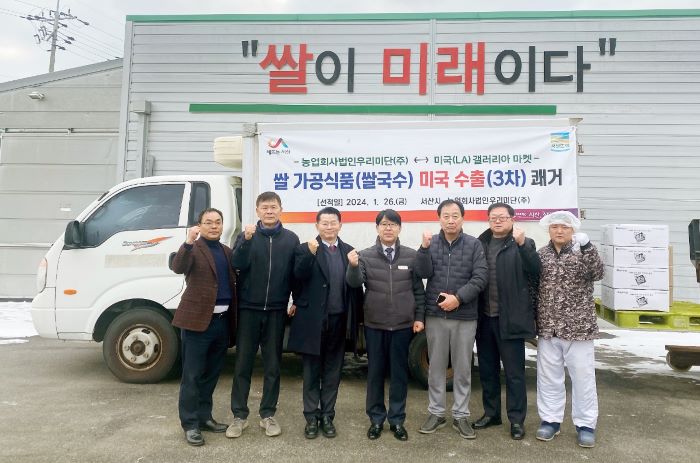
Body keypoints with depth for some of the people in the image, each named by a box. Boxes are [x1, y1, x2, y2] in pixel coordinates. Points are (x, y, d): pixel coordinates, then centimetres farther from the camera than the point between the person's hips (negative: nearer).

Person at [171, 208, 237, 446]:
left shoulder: (227, 251, 14)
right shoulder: (192, 248, -4)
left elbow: (232, 282, 13)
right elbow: (177, 268, -23)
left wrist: (232, 319, 5)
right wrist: (189, 242, -38)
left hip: (222, 320, 6)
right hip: (198, 319, -6)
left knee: (211, 374, 16)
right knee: (192, 375, 3)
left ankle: (204, 417, 29)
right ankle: (190, 424, 13)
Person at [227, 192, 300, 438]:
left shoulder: (291, 239, 2)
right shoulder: (246, 235, 2)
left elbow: (296, 272, 4)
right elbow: (237, 265, -13)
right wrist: (246, 240, -25)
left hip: (276, 310, 1)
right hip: (248, 309, 0)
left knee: (272, 365, 9)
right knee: (243, 363, 6)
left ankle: (268, 414, 21)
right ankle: (239, 415, 17)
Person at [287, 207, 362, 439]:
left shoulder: (349, 251, 8)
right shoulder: (305, 249, -2)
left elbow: (355, 284, 7)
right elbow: (299, 276, -17)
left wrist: (356, 316, 0)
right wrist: (310, 253, -30)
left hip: (339, 320, 3)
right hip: (313, 319, -3)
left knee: (332, 370, 12)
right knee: (311, 371, 8)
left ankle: (327, 415, 24)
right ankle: (311, 417, 20)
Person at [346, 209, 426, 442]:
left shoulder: (411, 255, 1)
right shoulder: (365, 255, 0)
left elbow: (418, 289, 5)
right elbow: (354, 282, -12)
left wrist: (419, 317, 1)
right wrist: (353, 266, -31)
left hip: (403, 325, 0)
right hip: (374, 324, 0)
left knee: (399, 372, 9)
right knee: (375, 371, 10)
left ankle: (397, 420, 24)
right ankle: (376, 419, 24)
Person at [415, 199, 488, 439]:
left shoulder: (474, 245, -1)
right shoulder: (431, 243, 3)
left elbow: (480, 277, -8)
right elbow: (423, 273, -7)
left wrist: (458, 298, -17)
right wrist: (424, 248, -21)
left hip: (465, 316, -1)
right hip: (435, 315, 1)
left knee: (463, 368, 9)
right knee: (436, 366, 11)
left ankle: (461, 415, 22)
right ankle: (436, 413, 24)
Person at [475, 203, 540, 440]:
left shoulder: (523, 244, -2)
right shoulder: (480, 244, 9)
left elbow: (536, 272, -17)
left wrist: (522, 243, -27)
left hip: (510, 319, -4)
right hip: (484, 318, 4)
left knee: (514, 371, 5)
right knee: (487, 369, 15)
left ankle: (516, 420, 17)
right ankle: (491, 413, 31)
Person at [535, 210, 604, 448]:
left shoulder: (582, 251, 0)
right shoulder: (540, 255, 6)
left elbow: (597, 274, -17)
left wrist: (586, 247, -29)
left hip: (578, 327, -2)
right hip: (548, 328, 3)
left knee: (583, 376, 5)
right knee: (548, 376, 9)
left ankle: (585, 424, 18)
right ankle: (550, 420, 22)